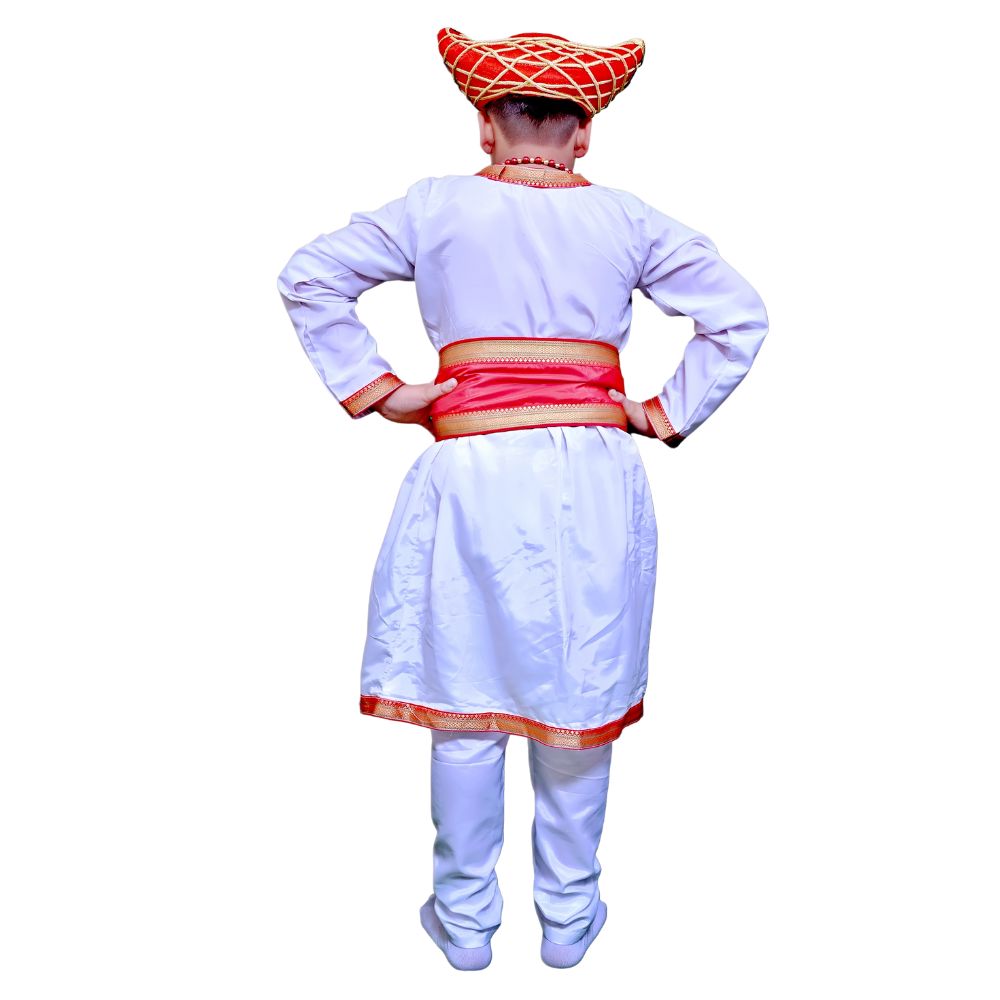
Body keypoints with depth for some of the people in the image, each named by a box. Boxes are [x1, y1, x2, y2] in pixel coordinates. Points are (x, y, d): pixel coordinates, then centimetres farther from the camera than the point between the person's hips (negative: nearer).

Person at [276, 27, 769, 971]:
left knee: (464, 699, 11)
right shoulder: (626, 218, 7)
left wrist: (373, 391, 3)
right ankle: (570, 915, 30)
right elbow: (740, 316, 5)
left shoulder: (436, 207, 4)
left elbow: (308, 277, 1)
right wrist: (667, 414, 8)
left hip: (473, 471, -1)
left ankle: (464, 917, 27)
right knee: (579, 697, 13)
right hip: (594, 476, 2)